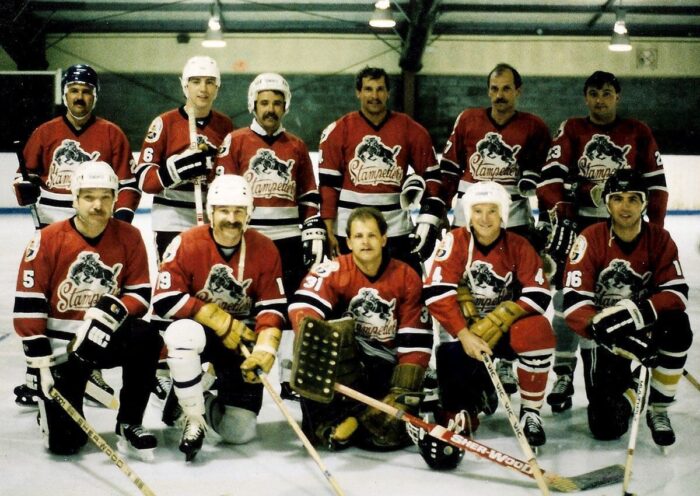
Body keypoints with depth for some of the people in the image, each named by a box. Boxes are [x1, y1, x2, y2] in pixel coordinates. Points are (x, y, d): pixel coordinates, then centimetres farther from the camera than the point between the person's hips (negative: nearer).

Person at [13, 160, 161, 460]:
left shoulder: (129, 238, -4)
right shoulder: (48, 239, -11)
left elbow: (141, 294, -3)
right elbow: (28, 303, -10)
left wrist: (113, 310, -25)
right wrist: (38, 358, -13)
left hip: (106, 339, 2)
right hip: (59, 344, -2)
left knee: (145, 339, -33)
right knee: (64, 442, -9)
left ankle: (129, 425, -13)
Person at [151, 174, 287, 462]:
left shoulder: (265, 250, -6)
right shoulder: (187, 244, -14)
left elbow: (273, 307, -6)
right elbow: (165, 300, -20)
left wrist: (265, 349, -23)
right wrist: (220, 321, -20)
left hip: (242, 338, 2)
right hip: (198, 330, -1)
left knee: (240, 432, -10)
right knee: (182, 333, -40)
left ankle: (212, 403, 27)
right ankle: (194, 417, -19)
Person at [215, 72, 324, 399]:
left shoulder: (297, 147, 12)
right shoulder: (235, 142, 2)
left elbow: (309, 196, 14)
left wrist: (315, 233, 6)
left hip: (288, 240, 3)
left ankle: (291, 377, 11)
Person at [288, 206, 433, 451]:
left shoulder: (407, 278, -2)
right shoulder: (333, 271, -9)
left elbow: (416, 341, -3)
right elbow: (302, 307, -27)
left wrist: (403, 391, -13)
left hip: (387, 366, 1)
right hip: (346, 358, -1)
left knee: (391, 432, -23)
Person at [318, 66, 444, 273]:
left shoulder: (411, 130, 2)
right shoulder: (337, 131, -1)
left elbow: (430, 176, 6)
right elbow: (328, 184, 0)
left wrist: (428, 222, -3)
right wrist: (329, 232, -3)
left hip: (397, 231, 1)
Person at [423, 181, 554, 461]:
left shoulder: (518, 247, -4)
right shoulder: (455, 242, -9)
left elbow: (539, 295, -12)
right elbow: (436, 293, -18)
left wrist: (497, 322, -22)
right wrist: (465, 335, -26)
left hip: (505, 330, 1)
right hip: (464, 330, -1)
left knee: (537, 331, -33)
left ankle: (530, 412, -16)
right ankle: (478, 392, 19)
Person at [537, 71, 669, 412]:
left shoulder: (638, 133, 8)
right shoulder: (570, 131, 6)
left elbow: (655, 181, 9)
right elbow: (552, 174, -5)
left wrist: (656, 227, 3)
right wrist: (560, 211, -19)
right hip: (576, 222, -1)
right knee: (567, 298, -3)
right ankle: (563, 376, 5)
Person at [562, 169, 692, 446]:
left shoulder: (660, 239, -6)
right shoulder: (590, 240, -14)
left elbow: (677, 293, -15)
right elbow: (574, 301, -22)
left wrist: (638, 311, -34)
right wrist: (604, 329, -39)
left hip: (645, 328, 2)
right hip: (603, 335, -2)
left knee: (677, 329, -34)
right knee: (607, 427, -13)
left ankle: (658, 409, -10)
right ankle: (627, 389, 25)